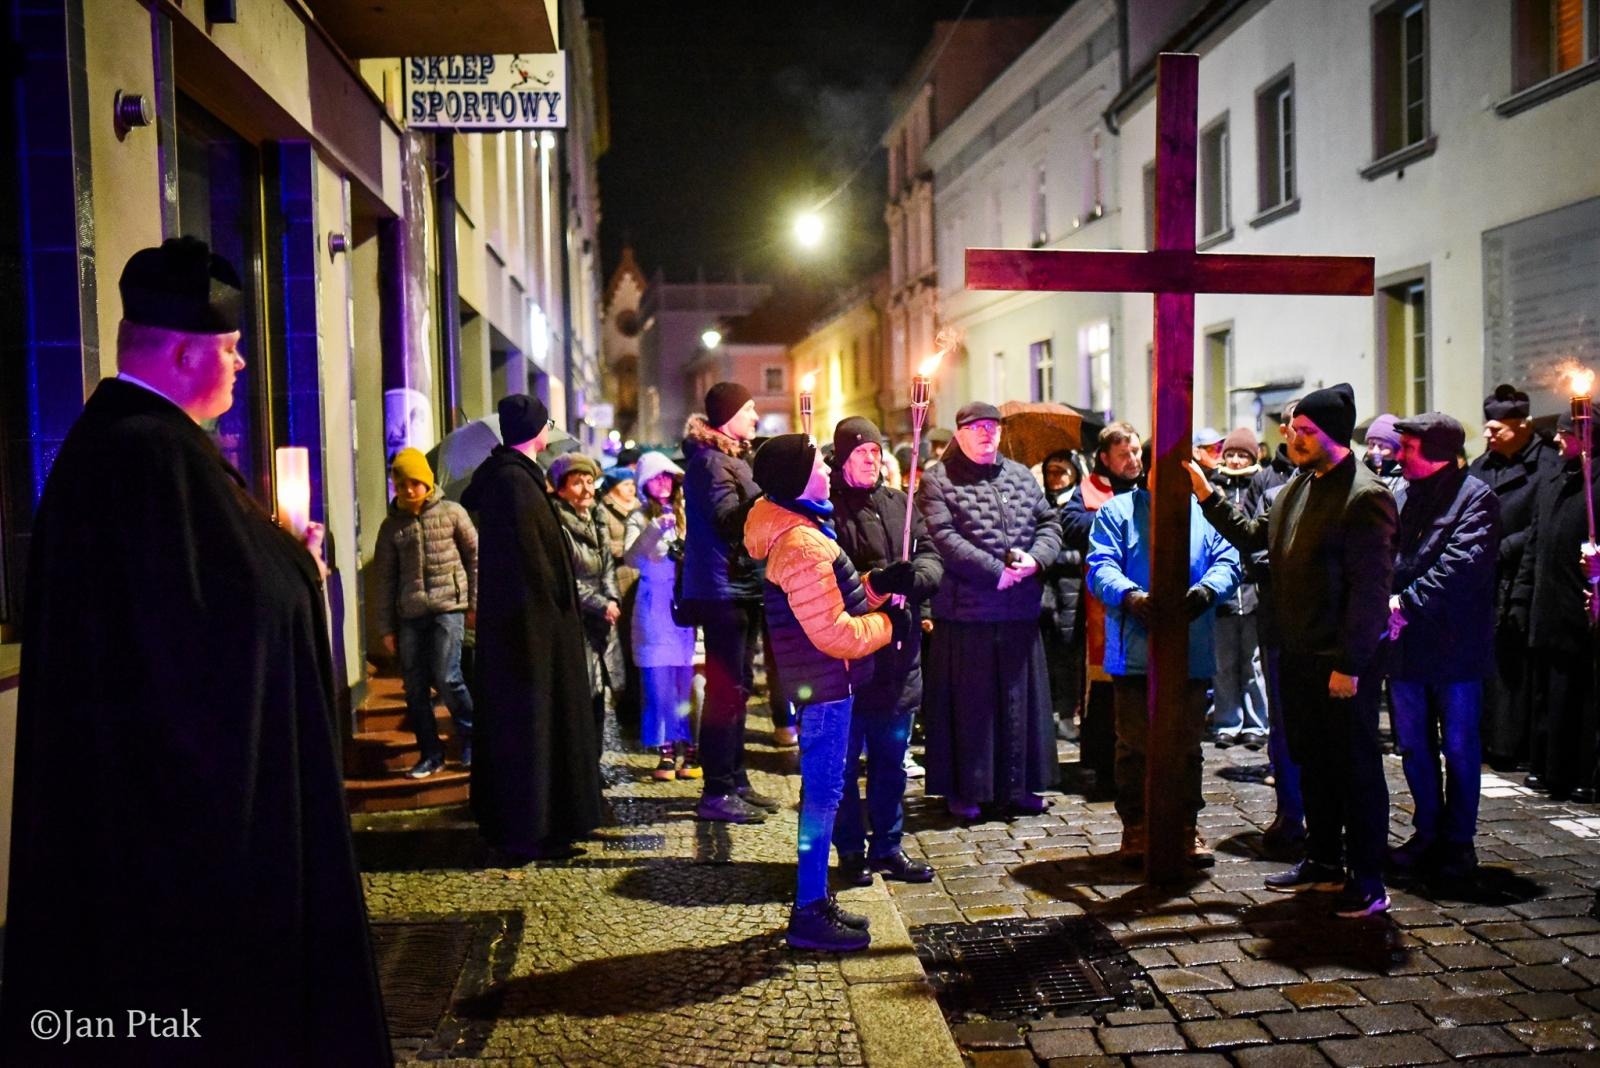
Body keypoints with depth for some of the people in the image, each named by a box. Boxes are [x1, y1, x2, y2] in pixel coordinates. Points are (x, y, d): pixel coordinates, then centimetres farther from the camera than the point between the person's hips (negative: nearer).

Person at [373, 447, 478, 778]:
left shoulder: (452, 512, 1)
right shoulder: (391, 526, 7)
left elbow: (475, 556, 6)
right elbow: (384, 578, 8)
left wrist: (474, 603, 3)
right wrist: (386, 626, 5)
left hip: (448, 608, -3)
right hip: (409, 615, 4)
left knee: (447, 679, -11)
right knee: (415, 689, 5)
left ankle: (472, 740, 10)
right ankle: (430, 753, 18)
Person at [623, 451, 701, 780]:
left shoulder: (688, 512, 7)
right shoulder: (640, 518, 3)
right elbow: (631, 558, -12)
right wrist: (655, 530, -25)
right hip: (655, 605, -1)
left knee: (689, 680, -1)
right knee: (659, 681, 1)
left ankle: (692, 749, 9)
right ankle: (667, 751, 11)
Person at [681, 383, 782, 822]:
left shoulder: (733, 458, 19)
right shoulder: (709, 460, -12)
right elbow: (728, 519, -23)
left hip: (742, 587, 10)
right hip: (721, 589, -10)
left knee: (738, 687, 14)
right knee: (725, 689, -8)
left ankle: (735, 782, 22)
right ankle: (716, 793, -2)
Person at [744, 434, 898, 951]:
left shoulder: (802, 531, 12)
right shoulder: (802, 546, -21)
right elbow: (832, 632, -23)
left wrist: (878, 585, 7)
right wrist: (887, 626, -9)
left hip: (825, 682, 10)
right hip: (823, 685, -10)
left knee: (822, 791, 16)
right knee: (823, 793, -3)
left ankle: (816, 900, 27)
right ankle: (809, 915, 6)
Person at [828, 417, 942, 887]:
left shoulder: (900, 503, 11)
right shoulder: (827, 507, -7)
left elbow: (931, 556, 5)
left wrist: (913, 576, -16)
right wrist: (873, 581, -26)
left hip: (897, 653, 5)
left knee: (891, 758, 14)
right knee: (844, 757, 6)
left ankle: (887, 847, 27)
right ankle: (850, 849, 21)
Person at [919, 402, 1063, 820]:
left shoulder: (1021, 476, 15)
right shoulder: (937, 481, -4)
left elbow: (1049, 522, 13)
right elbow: (943, 539, -15)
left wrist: (1036, 557, -8)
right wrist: (995, 572, -18)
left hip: (1020, 613, 5)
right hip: (965, 613, -5)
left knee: (1018, 700, 12)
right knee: (968, 703, 2)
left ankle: (1016, 786, 24)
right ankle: (963, 790, 14)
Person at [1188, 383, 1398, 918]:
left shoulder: (1366, 496, -16)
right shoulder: (1299, 485, 11)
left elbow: (1370, 587, -18)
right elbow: (1254, 536, 20)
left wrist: (1349, 664, -19)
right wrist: (1208, 495, 12)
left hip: (1343, 662, -8)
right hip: (1300, 654, 8)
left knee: (1356, 767, 2)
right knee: (1313, 761, 17)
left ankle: (1368, 881, 13)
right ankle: (1324, 861, 31)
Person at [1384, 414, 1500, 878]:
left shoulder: (1477, 498, -7)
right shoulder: (1403, 494, 11)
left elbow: (1462, 565, -17)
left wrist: (1407, 602, -19)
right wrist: (1385, 605, -7)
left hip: (1455, 646, -6)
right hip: (1406, 644, 6)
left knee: (1459, 749, 6)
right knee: (1413, 747, 12)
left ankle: (1458, 840, 18)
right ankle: (1427, 832, 25)